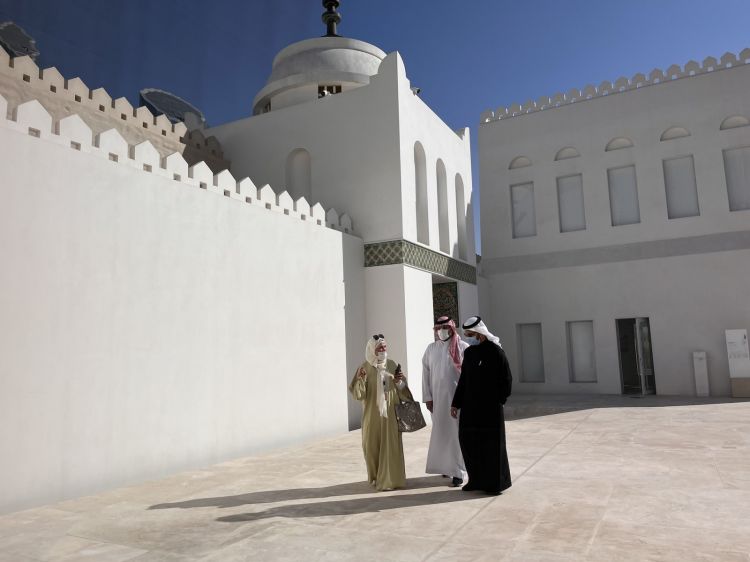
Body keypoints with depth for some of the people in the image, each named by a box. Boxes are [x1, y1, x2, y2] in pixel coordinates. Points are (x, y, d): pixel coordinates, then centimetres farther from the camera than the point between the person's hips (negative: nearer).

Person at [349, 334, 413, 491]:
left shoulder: (392, 365, 2)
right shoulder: (365, 367, -6)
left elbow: (402, 389, 11)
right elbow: (358, 394, -9)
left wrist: (400, 381, -11)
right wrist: (359, 379, -26)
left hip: (390, 412, 1)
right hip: (372, 413, -1)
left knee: (391, 445, 0)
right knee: (372, 446, 7)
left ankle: (390, 479, 12)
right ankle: (375, 477, 29)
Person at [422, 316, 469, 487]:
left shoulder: (463, 347, -3)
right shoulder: (431, 349, 8)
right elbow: (426, 373, 7)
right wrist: (428, 397, 2)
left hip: (457, 397, -3)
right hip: (438, 398, 4)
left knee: (456, 433, -2)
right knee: (440, 433, 10)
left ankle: (458, 471, 5)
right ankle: (445, 465, 26)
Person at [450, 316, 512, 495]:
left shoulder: (496, 351, -10)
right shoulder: (469, 352, 7)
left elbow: (506, 379, -7)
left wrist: (499, 400, -5)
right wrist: (456, 403, 10)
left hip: (490, 407, -6)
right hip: (470, 406, 6)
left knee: (492, 443, 4)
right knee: (468, 440, 9)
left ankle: (495, 482, 18)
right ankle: (477, 480, 23)